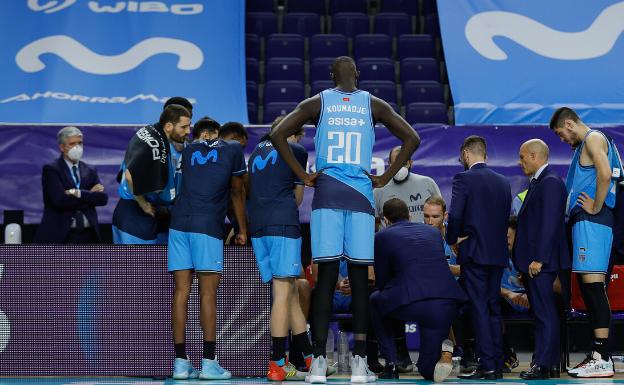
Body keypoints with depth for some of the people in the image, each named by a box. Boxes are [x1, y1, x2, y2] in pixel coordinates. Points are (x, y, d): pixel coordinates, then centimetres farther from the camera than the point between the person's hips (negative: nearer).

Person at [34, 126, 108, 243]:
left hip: (87, 235, 4)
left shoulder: (90, 171, 13)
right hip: (59, 235, -4)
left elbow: (103, 198, -2)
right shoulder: (51, 170, -1)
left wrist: (78, 193, -14)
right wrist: (89, 195, -7)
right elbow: (60, 200, -16)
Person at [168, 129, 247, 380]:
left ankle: (181, 362, 4)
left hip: (179, 222, 5)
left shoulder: (190, 150, 22)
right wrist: (242, 230, 25)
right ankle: (209, 363, -4)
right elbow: (236, 193, 16)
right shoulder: (234, 150, 11)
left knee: (181, 291, 3)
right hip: (208, 226, -4)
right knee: (208, 293, -3)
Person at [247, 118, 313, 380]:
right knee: (283, 292, -8)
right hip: (284, 223, -6)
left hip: (256, 225, 6)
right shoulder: (296, 150, 9)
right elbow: (298, 196, 15)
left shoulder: (257, 151, 25)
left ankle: (310, 357, 12)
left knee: (290, 293, 9)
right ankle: (277, 365, -13)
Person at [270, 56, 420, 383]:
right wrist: (384, 179, 8)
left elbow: (278, 134, 0)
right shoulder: (374, 105, 9)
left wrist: (303, 176, 2)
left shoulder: (317, 103, 7)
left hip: (326, 194, 0)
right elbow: (412, 139, 8)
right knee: (359, 279, 2)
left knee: (326, 276, -1)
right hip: (361, 195, 0)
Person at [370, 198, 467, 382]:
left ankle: (391, 364, 20)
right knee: (429, 371, 25)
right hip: (447, 303, 4)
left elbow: (382, 282, 15)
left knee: (375, 300, 32)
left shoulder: (383, 236, 11)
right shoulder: (433, 232, 24)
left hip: (409, 304, -4)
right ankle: (442, 349, -10)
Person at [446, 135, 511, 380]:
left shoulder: (463, 179, -8)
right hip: (498, 254, 6)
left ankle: (487, 365, -8)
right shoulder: (503, 182, 12)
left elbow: (455, 216, -16)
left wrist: (452, 240, 0)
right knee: (493, 308, 12)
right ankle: (497, 364, 13)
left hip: (474, 253, -6)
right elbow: (505, 219, 12)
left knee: (479, 309, -5)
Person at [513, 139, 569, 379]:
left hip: (542, 263, -10)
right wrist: (526, 262, 18)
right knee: (542, 314, 11)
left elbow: (550, 223, -20)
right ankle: (550, 364, 15)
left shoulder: (550, 182, -12)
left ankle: (543, 365, -9)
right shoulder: (538, 183, 20)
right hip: (533, 262, 10)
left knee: (545, 314, -9)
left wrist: (539, 259, -23)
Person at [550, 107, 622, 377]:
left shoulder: (593, 139, -6)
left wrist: (595, 208, -16)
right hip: (582, 221, 11)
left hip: (592, 221, -11)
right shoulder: (584, 145, 25)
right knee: (588, 288, 10)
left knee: (593, 285, -14)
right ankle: (598, 354, 12)